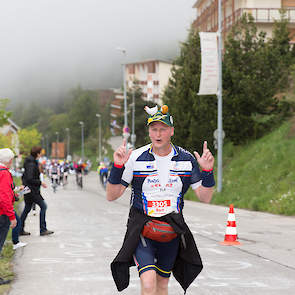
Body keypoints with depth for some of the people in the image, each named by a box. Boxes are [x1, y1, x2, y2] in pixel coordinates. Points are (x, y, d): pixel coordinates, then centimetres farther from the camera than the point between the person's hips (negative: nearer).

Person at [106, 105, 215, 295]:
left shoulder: (187, 159, -1)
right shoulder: (135, 158, -8)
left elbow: (205, 198, 1)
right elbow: (112, 196, -7)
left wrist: (207, 170, -15)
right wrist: (117, 166, -21)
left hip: (172, 231, 3)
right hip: (142, 229, -3)